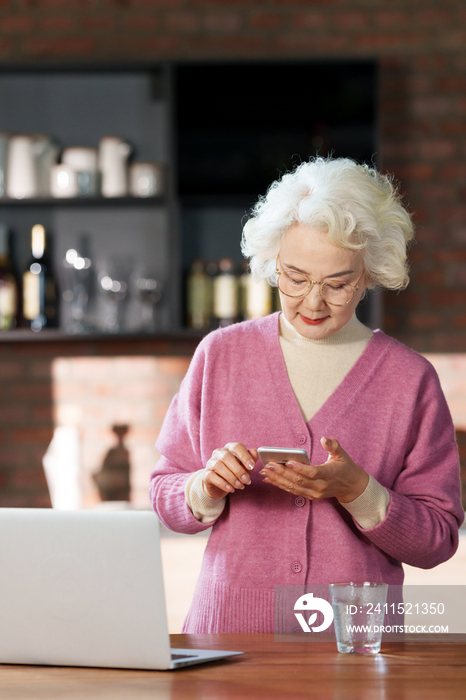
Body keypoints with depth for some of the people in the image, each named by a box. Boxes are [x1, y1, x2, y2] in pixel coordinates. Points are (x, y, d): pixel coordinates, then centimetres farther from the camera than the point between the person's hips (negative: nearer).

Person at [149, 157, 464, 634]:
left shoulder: (410, 379, 5)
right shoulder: (220, 354, 8)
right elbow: (166, 499, 12)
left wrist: (356, 491, -12)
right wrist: (209, 486, -10)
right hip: (229, 631, 1)